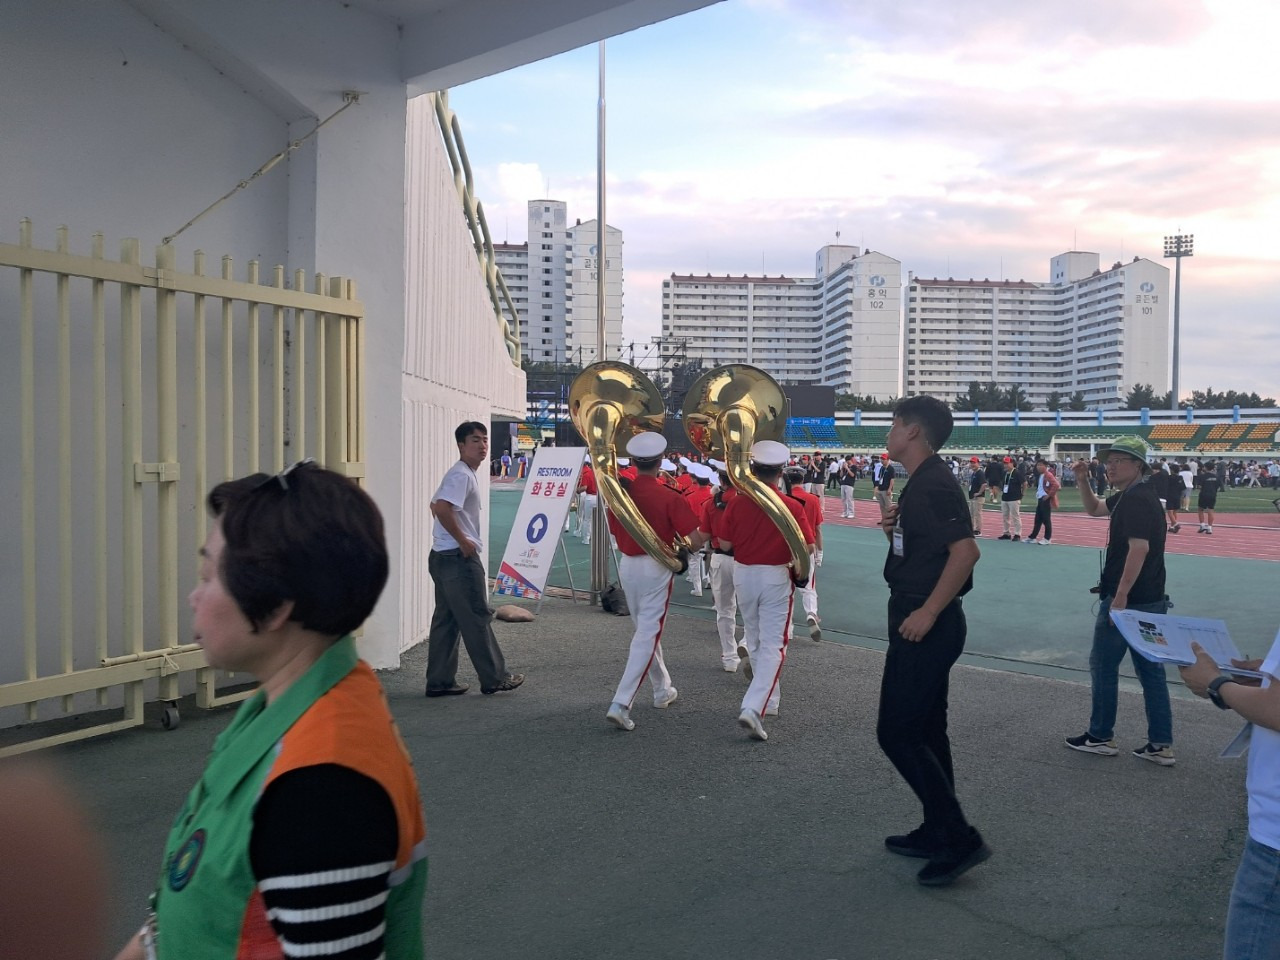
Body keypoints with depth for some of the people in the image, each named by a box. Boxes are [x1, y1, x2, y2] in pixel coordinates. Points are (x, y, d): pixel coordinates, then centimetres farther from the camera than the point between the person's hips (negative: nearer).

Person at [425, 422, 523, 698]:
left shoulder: (461, 474, 17)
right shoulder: (462, 475, -15)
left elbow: (435, 505, 27)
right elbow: (443, 508, -28)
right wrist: (463, 541, -20)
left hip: (443, 556, 10)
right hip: (459, 557, -10)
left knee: (446, 620, 11)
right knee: (477, 618, -2)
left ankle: (440, 682, 15)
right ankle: (494, 678, 7)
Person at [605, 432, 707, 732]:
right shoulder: (670, 498, -15)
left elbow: (616, 533, 10)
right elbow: (695, 541, -15)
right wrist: (682, 549, 6)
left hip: (626, 565, 6)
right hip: (656, 568, -5)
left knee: (645, 629, 22)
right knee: (648, 635, -3)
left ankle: (663, 690, 37)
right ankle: (621, 704, -12)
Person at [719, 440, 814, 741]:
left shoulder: (737, 503, -6)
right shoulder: (792, 506, -11)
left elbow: (725, 544, 0)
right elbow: (807, 547, -11)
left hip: (743, 574, 3)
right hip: (775, 577, -3)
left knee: (754, 640, 20)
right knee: (773, 645, -2)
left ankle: (769, 699, 34)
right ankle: (753, 707, -18)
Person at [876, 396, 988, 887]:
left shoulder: (934, 484, -18)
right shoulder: (919, 483, 14)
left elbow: (966, 550, -26)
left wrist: (927, 612, -25)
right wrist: (893, 529, 2)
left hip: (926, 626, -11)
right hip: (918, 621, 11)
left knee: (896, 733, -6)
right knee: (925, 731, 16)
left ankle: (960, 839, 1)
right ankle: (937, 832, 27)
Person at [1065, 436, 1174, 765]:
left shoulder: (1137, 499, -18)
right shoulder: (1128, 496, 12)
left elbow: (1139, 548, -26)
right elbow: (1094, 509, 27)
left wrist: (1120, 596, -26)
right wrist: (1082, 480, 10)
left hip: (1127, 599, -9)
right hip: (1150, 600, 10)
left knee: (1102, 666, 5)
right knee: (1151, 670, 11)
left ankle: (1100, 737, 15)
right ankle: (1161, 745, 15)